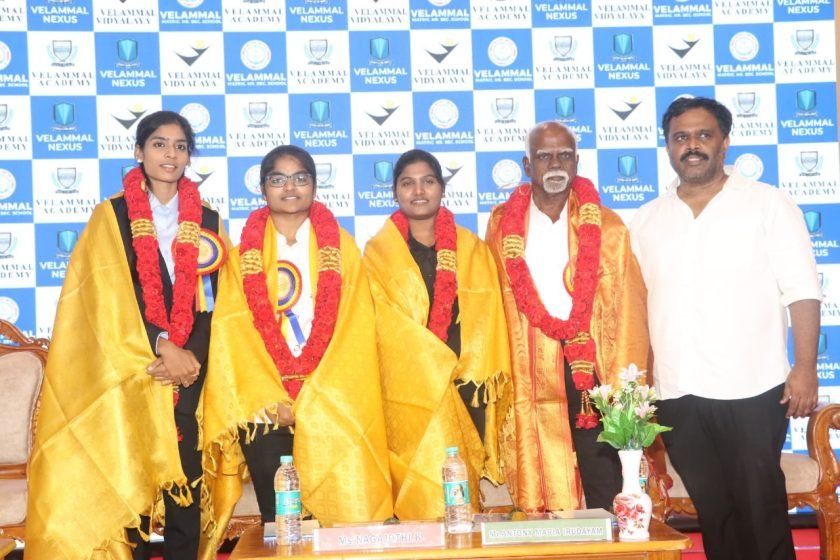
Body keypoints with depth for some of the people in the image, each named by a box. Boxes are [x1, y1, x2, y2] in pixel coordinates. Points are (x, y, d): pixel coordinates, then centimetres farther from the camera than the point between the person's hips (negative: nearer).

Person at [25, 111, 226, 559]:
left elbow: (211, 301, 6)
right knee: (129, 487, -2)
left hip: (189, 375, 2)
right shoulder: (112, 216, 5)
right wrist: (161, 348, -15)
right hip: (127, 375, -2)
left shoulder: (206, 221, 12)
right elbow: (110, 297, -5)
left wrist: (190, 355, -11)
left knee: (185, 487, 2)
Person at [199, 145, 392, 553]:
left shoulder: (342, 248, 8)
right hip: (263, 409, 0)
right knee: (276, 518, 2)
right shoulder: (244, 253, 9)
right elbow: (233, 333, 1)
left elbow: (355, 332, 1)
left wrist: (313, 400, -9)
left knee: (339, 517, -3)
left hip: (332, 407, 0)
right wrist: (271, 400, -10)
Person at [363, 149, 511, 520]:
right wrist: (448, 367, -8)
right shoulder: (378, 252, 6)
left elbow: (486, 321, 7)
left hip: (466, 388, 2)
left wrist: (473, 373, -5)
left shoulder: (472, 249, 11)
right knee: (422, 495, -5)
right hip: (410, 391, -2)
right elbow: (391, 325, -1)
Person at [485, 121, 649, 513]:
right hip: (530, 380, 1)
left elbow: (626, 313, 0)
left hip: (593, 374, -1)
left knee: (608, 495, 0)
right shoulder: (502, 225, 8)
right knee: (537, 503, 4)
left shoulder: (606, 227, 4)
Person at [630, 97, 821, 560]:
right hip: (676, 393, 3)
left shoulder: (769, 204, 1)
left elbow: (802, 292, -4)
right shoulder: (647, 220, 11)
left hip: (752, 388, -3)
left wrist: (805, 368, -12)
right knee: (712, 508, 10)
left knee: (760, 506, 1)